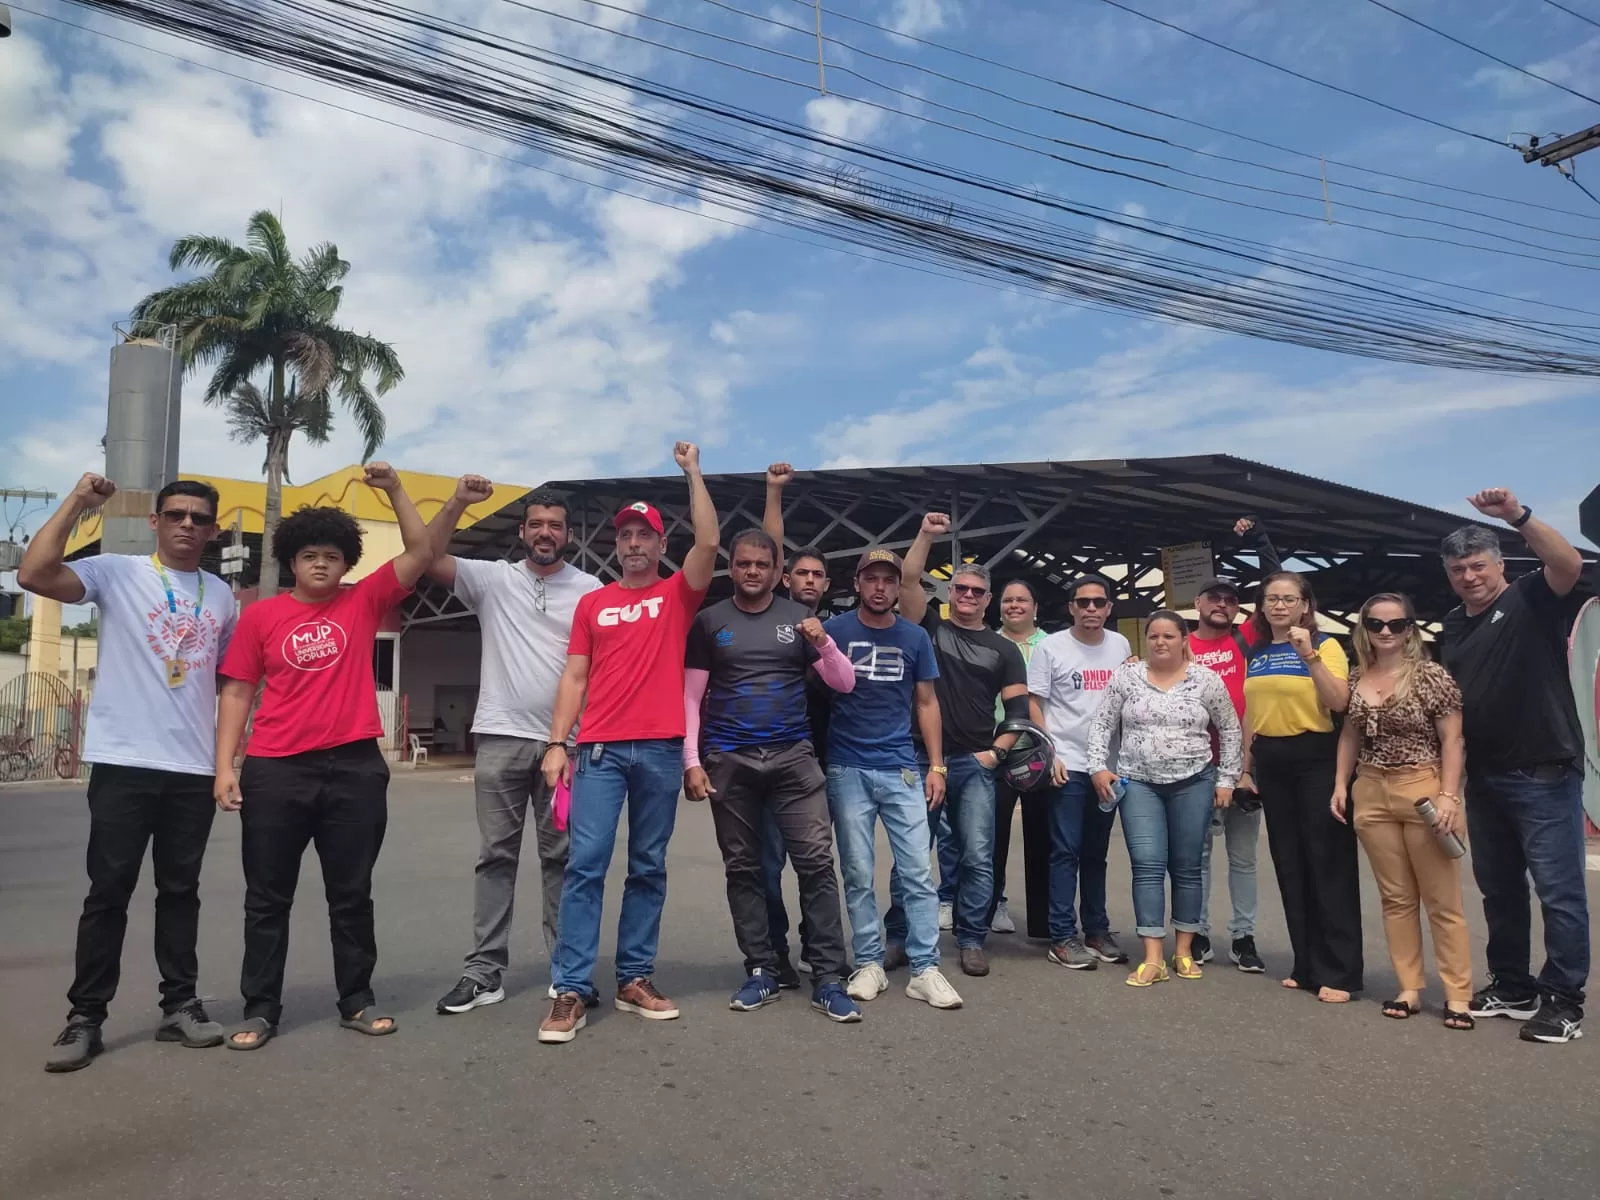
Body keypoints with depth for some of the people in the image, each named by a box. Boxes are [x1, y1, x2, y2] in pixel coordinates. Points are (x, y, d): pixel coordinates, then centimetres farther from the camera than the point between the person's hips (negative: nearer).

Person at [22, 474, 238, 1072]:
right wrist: (77, 502, -17)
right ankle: (85, 1017, 14)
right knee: (109, 891, 2)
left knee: (181, 890, 11)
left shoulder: (222, 595, 12)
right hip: (124, 763, -3)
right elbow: (33, 575, -19)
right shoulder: (116, 573, -1)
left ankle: (180, 1005, 21)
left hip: (194, 769, 4)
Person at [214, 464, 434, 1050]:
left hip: (355, 767, 0)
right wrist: (225, 766, -3)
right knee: (267, 898, 9)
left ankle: (357, 1000, 23)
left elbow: (421, 552, 1)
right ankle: (260, 1008, 22)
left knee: (352, 895, 11)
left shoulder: (364, 603, 5)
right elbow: (236, 692, 4)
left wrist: (394, 489, -5)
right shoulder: (259, 615, 3)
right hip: (274, 771, 0)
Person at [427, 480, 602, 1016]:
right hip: (500, 738, 1)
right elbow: (428, 557, -4)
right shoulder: (493, 579, 6)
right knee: (495, 856, 6)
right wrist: (459, 501, -14)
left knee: (562, 857, 8)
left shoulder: (591, 590, 4)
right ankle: (485, 971, 13)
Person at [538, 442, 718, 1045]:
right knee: (585, 863, -5)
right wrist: (556, 743, 0)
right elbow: (574, 677, 9)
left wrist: (692, 470, -5)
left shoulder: (678, 595, 8)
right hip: (600, 750, 0)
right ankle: (571, 989, 0)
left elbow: (708, 543, -9)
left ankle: (635, 978, 18)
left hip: (661, 749, 0)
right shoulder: (592, 604, 11)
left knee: (649, 867, 8)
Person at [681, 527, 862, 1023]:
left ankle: (828, 980, 1)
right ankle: (761, 972, 18)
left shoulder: (799, 618, 7)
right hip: (729, 761, 1)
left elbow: (845, 683, 5)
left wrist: (823, 642, -14)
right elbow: (691, 697, 5)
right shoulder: (709, 622, 6)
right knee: (743, 868, 7)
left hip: (793, 757, 0)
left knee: (816, 862, -6)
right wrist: (691, 761, -4)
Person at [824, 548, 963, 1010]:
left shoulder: (915, 637, 6)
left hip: (903, 770, 2)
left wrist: (937, 765, 5)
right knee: (858, 875, 4)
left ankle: (924, 969, 7)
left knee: (918, 873, 0)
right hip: (848, 770, -1)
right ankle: (869, 964, 16)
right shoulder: (834, 630, 0)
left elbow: (926, 703, 11)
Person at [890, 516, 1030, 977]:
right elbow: (907, 582, -7)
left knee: (977, 857, 2)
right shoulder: (930, 628, 7)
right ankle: (898, 938, 12)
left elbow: (1019, 708, 7)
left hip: (975, 764, 1)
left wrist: (998, 750, -5)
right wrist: (926, 535, -14)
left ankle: (971, 942, 13)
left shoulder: (1002, 649, 10)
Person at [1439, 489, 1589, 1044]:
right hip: (1484, 779, 7)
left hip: (1544, 774, -7)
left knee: (1558, 890, -1)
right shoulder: (1453, 626, 13)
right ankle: (1512, 987, 27)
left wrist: (1519, 516, -35)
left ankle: (1563, 1000, 9)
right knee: (1499, 889, 15)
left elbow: (1569, 565, -26)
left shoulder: (1532, 600, -4)